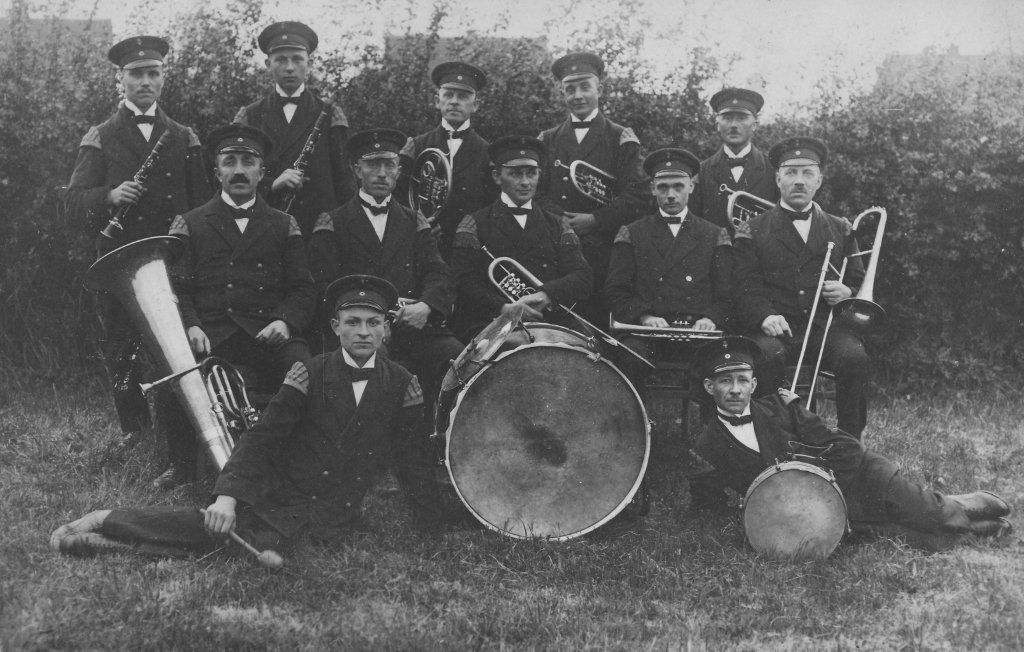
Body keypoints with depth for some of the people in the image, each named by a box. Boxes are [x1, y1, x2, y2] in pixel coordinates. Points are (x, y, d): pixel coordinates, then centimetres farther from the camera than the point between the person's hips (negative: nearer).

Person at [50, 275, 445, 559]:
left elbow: (409, 457, 9)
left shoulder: (401, 385, 1)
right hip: (279, 494, 0)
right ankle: (105, 521, -9)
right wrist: (227, 496, -21)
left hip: (333, 520, 0)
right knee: (215, 524, -27)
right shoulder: (309, 374, -4)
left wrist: (433, 523, 8)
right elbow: (262, 438, -8)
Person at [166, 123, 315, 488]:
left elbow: (303, 289, 11)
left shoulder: (283, 226, 18)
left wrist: (285, 322, -11)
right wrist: (190, 326, -14)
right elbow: (177, 287, 7)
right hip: (208, 334, 0)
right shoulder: (190, 224, 16)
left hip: (267, 332, 0)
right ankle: (181, 465, -6)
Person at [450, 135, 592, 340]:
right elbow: (465, 282, 0)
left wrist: (546, 295, -12)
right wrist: (503, 308, -18)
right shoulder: (475, 225, 11)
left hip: (552, 324, 4)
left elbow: (583, 277, 8)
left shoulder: (558, 226, 20)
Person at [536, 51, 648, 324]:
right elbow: (537, 192, 7)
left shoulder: (621, 139, 7)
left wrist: (594, 220, -13)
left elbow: (637, 198, -3)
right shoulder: (548, 140, 18)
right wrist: (565, 221, -10)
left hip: (604, 251, -2)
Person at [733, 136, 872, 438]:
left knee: (855, 358, -30)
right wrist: (766, 316, -19)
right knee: (767, 356, -36)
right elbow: (745, 289, 2)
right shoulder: (752, 232, 12)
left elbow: (861, 285, 23)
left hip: (827, 326, 2)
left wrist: (848, 293, -2)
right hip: (776, 328, -2)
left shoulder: (841, 230, 21)